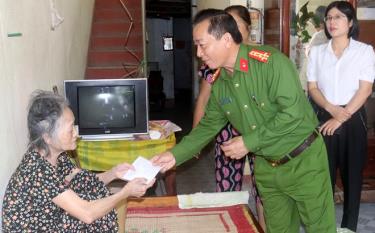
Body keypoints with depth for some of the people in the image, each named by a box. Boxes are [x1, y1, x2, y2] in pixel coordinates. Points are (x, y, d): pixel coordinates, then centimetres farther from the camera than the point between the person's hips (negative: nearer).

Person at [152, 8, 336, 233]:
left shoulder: (272, 62, -22)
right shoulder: (219, 84, -1)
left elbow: (293, 112, -26)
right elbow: (209, 125, 6)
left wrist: (249, 141, -22)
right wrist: (175, 154, -4)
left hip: (302, 160, -5)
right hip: (266, 167, 6)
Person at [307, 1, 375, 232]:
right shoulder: (317, 51, 5)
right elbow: (312, 87, 3)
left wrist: (341, 118, -14)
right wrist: (332, 109, -13)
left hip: (353, 118, -2)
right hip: (325, 117, 2)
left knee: (352, 171, 6)